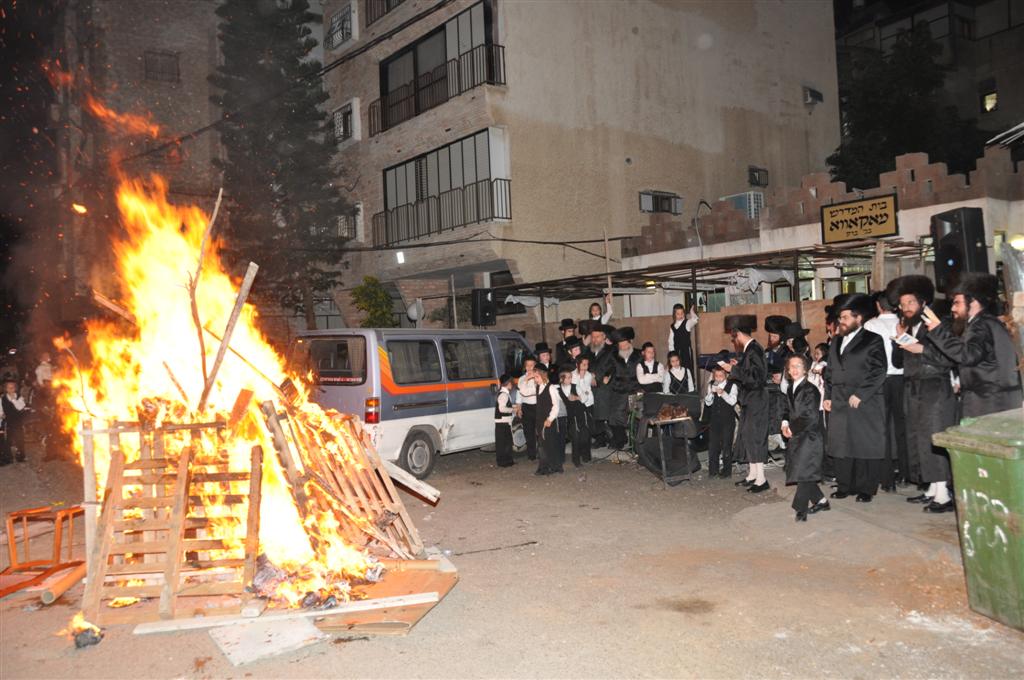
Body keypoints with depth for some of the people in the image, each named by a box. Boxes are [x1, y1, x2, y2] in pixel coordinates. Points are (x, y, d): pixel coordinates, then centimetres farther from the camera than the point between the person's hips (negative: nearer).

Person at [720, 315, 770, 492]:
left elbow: (755, 377, -23)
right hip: (749, 401, 10)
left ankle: (760, 479, 2)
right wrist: (737, 366, 12)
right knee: (747, 436, 14)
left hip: (755, 402, -10)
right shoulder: (748, 349, 9)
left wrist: (734, 370, -18)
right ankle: (752, 474, 22)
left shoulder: (754, 350, -18)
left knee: (754, 437, -4)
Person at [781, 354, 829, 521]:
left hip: (810, 436, -8)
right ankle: (821, 500, 26)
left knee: (804, 471, -9)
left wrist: (792, 429, -12)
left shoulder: (810, 390, -14)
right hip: (796, 437, 8)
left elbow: (811, 417, -18)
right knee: (803, 474, 11)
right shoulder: (790, 389, 11)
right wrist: (785, 423, -1)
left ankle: (801, 508, -2)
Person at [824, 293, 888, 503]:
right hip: (839, 404, 6)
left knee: (865, 446, -2)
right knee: (841, 446, 6)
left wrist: (860, 394, -15)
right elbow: (829, 372, 19)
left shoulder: (873, 340, -1)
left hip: (865, 404, -6)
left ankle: (866, 489, 6)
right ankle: (844, 486, 14)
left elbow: (878, 372, -9)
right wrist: (828, 396, 9)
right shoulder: (837, 342, 18)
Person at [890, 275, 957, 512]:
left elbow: (950, 359, -15)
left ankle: (943, 494, -8)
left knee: (935, 439, -10)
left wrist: (923, 349, -20)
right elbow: (897, 362, 12)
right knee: (920, 439, 7)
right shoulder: (907, 329, 15)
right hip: (913, 392, 7)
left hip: (936, 391, -7)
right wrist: (898, 339, 0)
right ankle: (932, 489, 14)